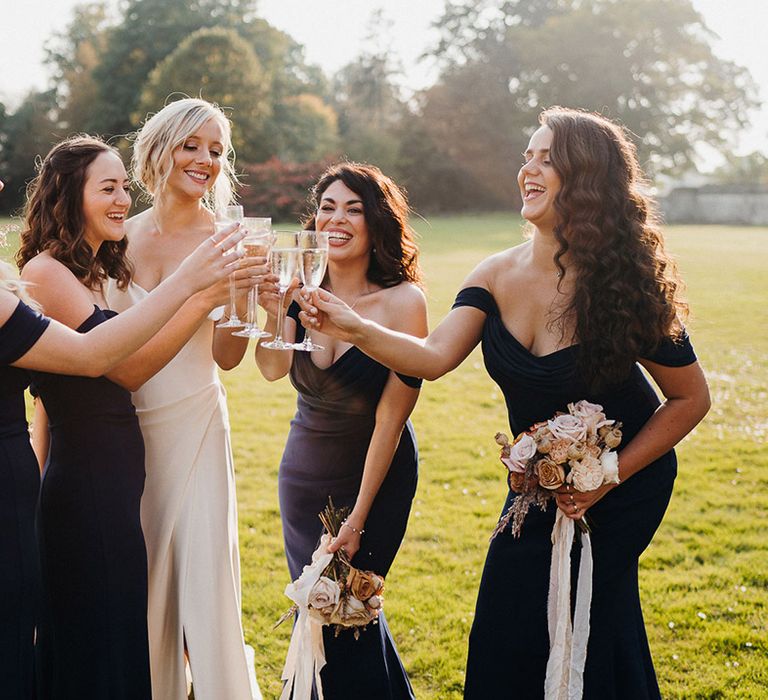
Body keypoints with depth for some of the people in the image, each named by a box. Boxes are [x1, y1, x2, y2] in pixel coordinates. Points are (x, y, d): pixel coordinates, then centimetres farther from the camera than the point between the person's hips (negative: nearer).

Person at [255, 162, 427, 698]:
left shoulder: (403, 301, -20)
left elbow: (390, 417, -18)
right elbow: (274, 369, -24)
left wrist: (358, 519, -17)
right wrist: (273, 309, -43)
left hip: (378, 474, -4)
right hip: (305, 470, 4)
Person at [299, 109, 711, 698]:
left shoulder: (624, 288, -23)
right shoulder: (497, 278, -12)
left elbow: (691, 398, -13)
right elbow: (434, 357, -22)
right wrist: (354, 328, -39)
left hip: (623, 484, -4)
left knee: (582, 632, 4)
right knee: (505, 640, 10)